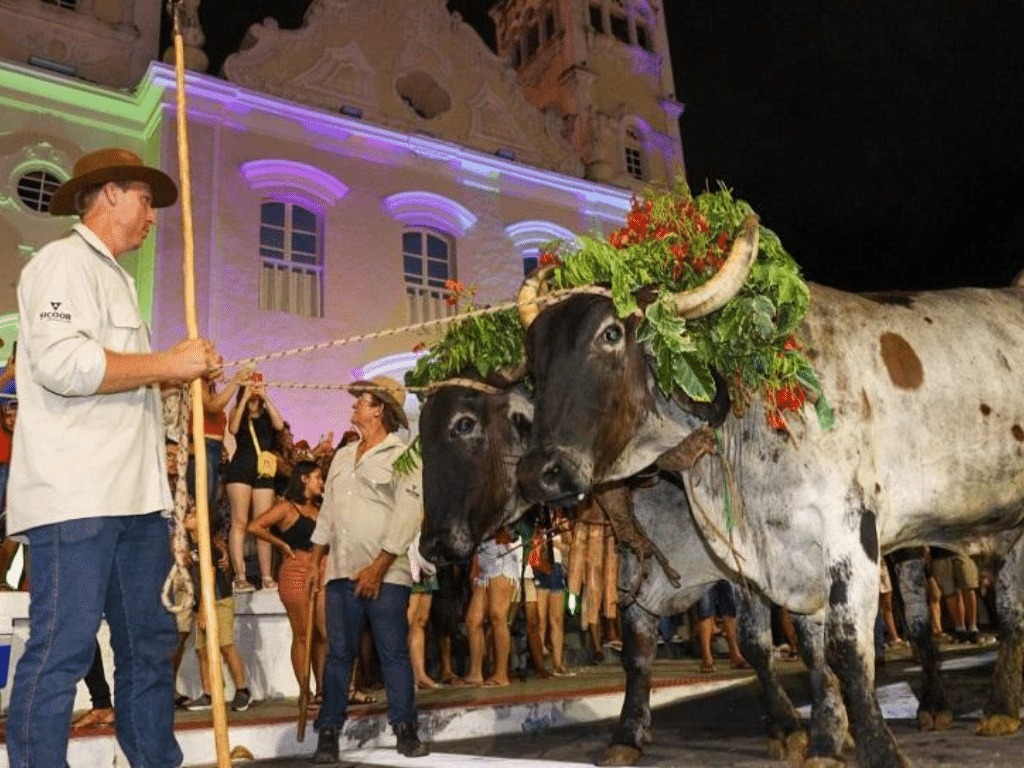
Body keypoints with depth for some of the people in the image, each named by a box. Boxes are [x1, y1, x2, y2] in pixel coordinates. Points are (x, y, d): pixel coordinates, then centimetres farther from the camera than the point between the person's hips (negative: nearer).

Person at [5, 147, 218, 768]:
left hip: (134, 494, 10)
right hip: (76, 494, -10)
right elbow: (61, 363, -19)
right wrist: (169, 363, -12)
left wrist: (186, 375, 19)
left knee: (149, 645, 12)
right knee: (63, 650, -6)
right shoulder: (65, 261, -3)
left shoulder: (115, 279, 26)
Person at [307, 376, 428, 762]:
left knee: (394, 653, 0)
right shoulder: (343, 456, 17)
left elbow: (408, 516, -13)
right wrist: (315, 561, 14)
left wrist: (378, 567, -17)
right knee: (338, 653, 7)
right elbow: (327, 511, 20)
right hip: (341, 570, 6)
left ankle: (405, 730, 9)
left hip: (385, 572, -5)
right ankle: (328, 732, 13)